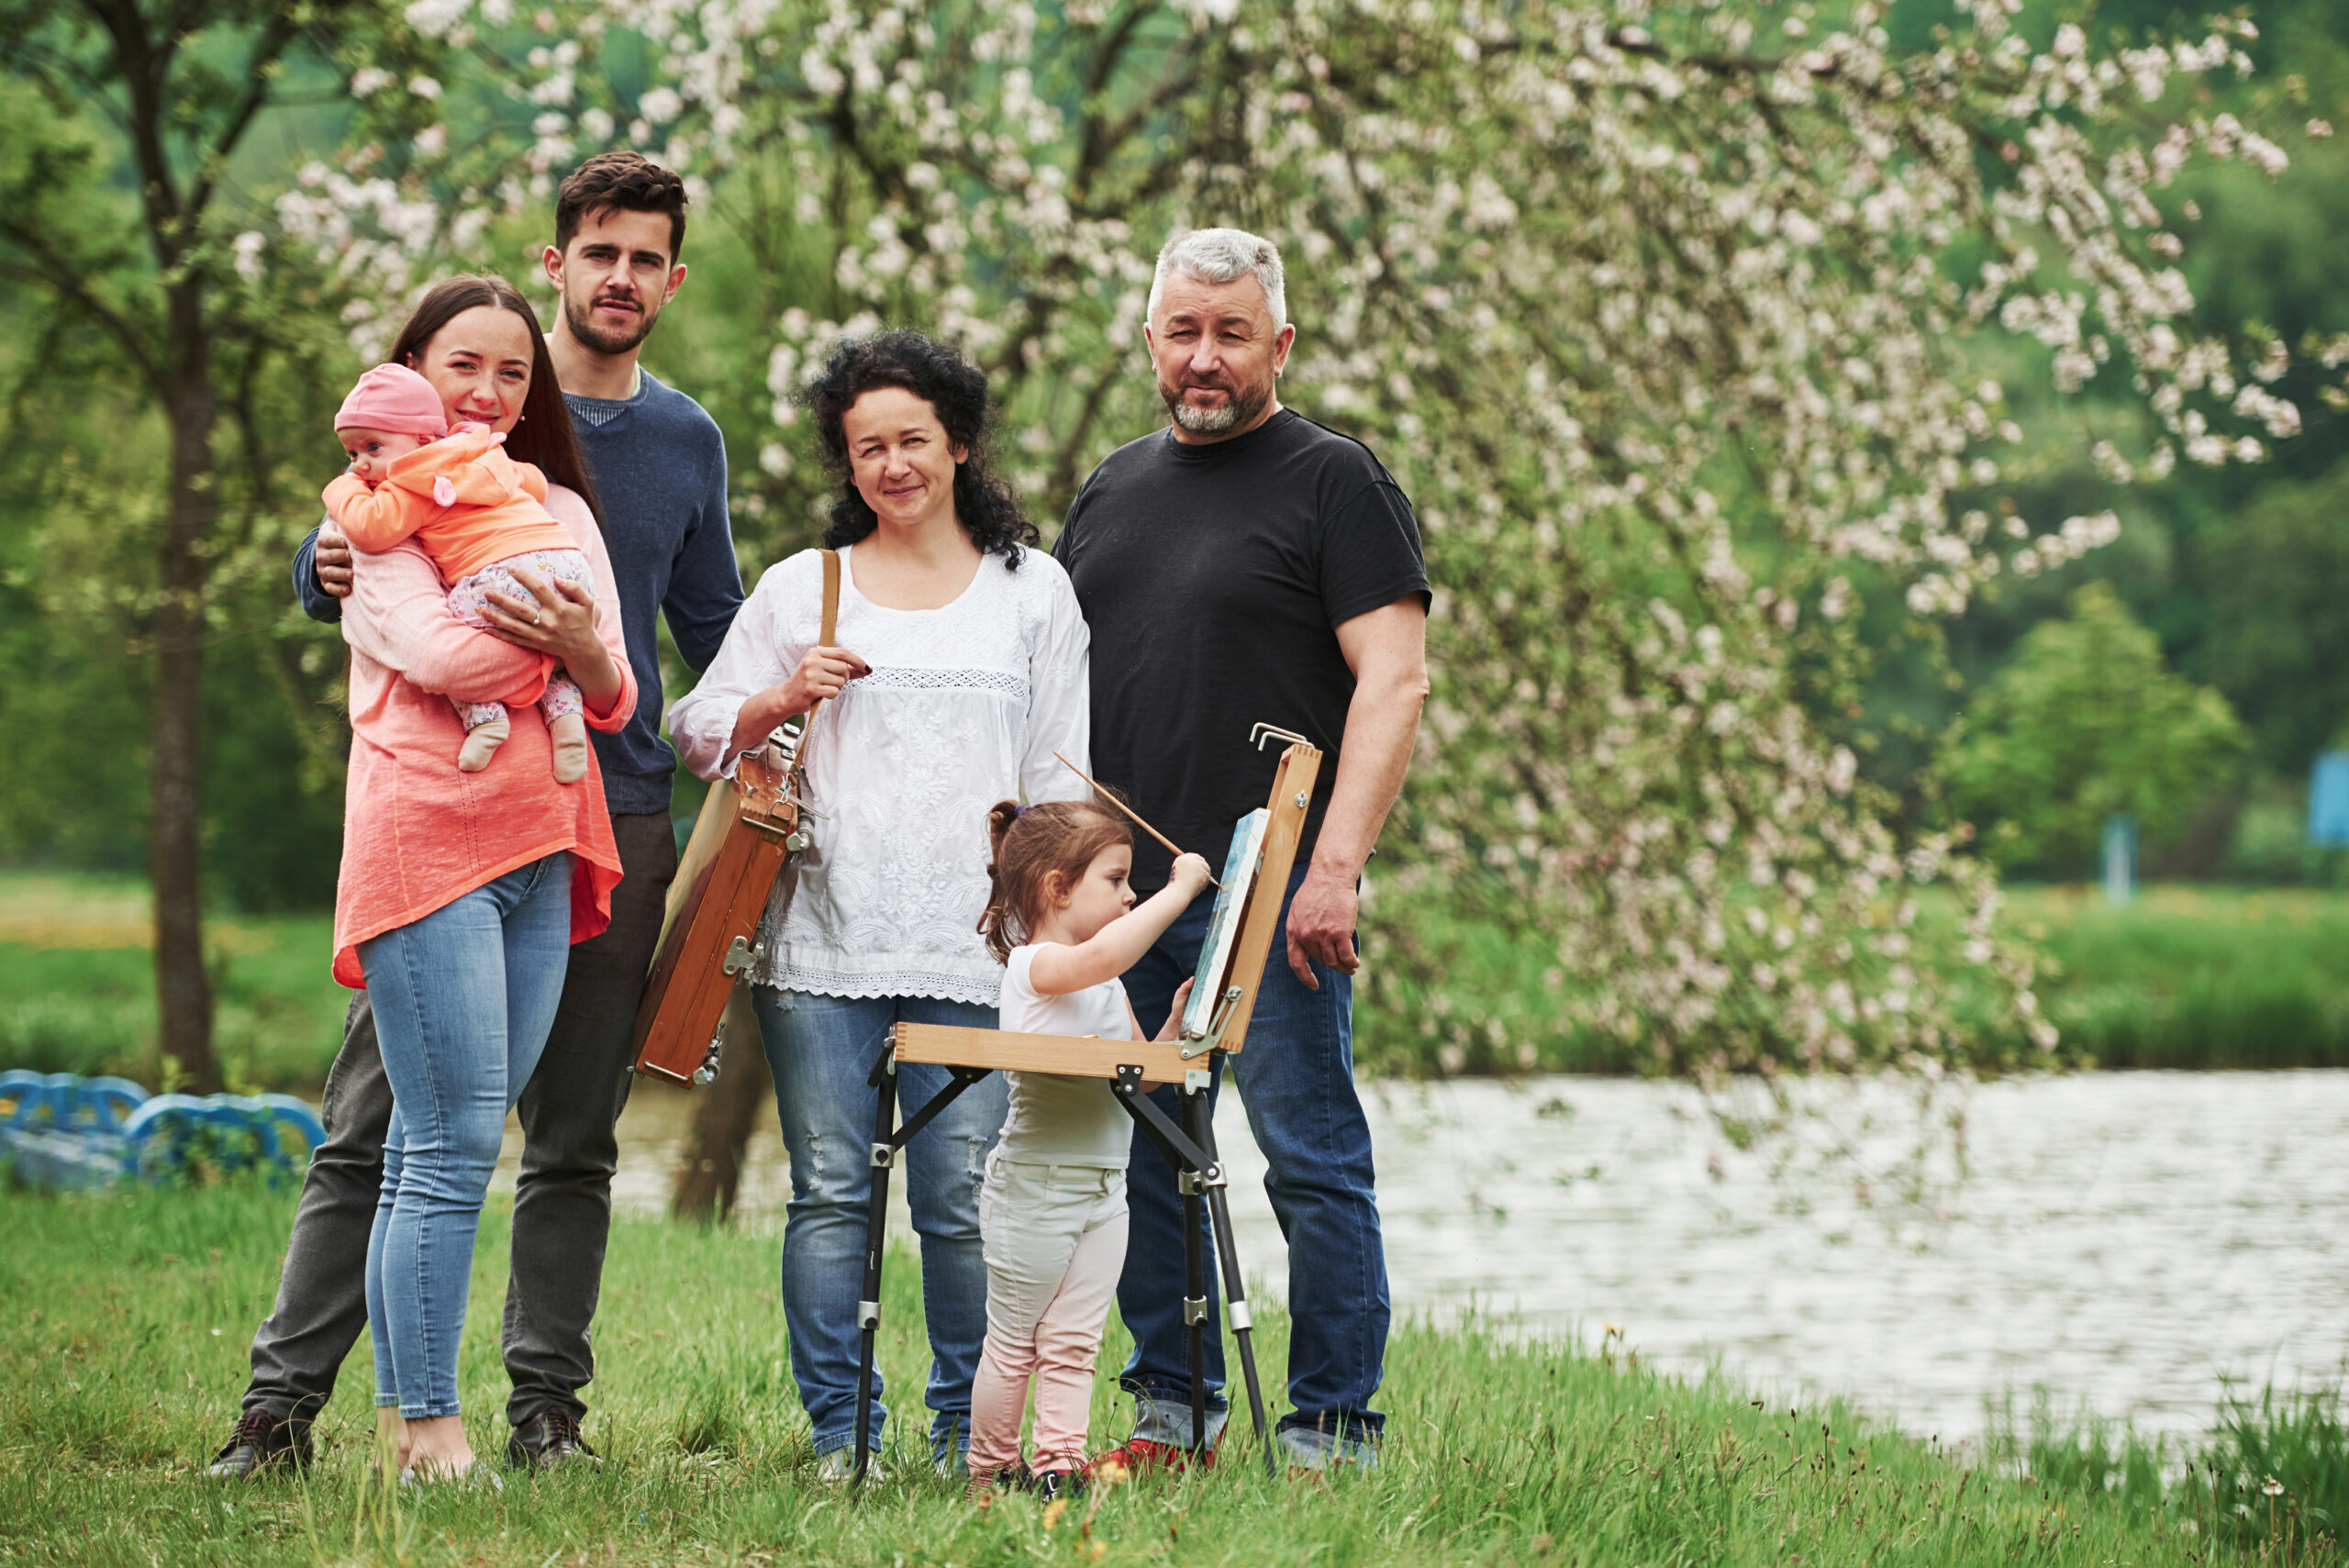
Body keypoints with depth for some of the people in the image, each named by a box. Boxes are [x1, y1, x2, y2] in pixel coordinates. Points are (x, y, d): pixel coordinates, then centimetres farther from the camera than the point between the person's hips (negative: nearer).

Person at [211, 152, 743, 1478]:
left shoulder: (686, 441, 15)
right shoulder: (424, 453, 4)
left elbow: (713, 630, 23)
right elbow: (340, 562, 6)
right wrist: (327, 572, -18)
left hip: (615, 820, 3)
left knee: (575, 1141, 6)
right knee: (372, 1125, -5)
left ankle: (547, 1405, 11)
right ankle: (284, 1400, -5)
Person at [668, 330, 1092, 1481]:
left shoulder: (1034, 590, 12)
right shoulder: (799, 587, 13)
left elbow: (1059, 777, 12)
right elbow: (701, 735, 13)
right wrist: (787, 697, -6)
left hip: (972, 946, -1)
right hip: (822, 941, 1)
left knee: (963, 1198, -4)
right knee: (830, 1191, -2)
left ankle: (966, 1431, 8)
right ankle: (838, 1434, 4)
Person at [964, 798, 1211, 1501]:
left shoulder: (1109, 986, 13)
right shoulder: (1035, 965, -15)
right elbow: (1101, 955, -37)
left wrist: (1177, 1024, 0)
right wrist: (1179, 889, -30)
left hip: (1102, 1191, 8)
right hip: (1034, 1186, -8)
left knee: (1072, 1344, 4)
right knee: (1012, 1343, 4)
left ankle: (1058, 1465, 3)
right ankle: (990, 1471, 13)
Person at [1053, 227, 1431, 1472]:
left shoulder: (1334, 482, -1)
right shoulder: (1112, 490, 17)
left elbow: (1393, 680, -9)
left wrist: (1334, 867, -18)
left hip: (1270, 893, -6)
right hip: (1117, 893, 6)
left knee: (1310, 1158, -5)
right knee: (1139, 1160, 7)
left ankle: (1331, 1426, 1)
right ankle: (1170, 1412, 17)